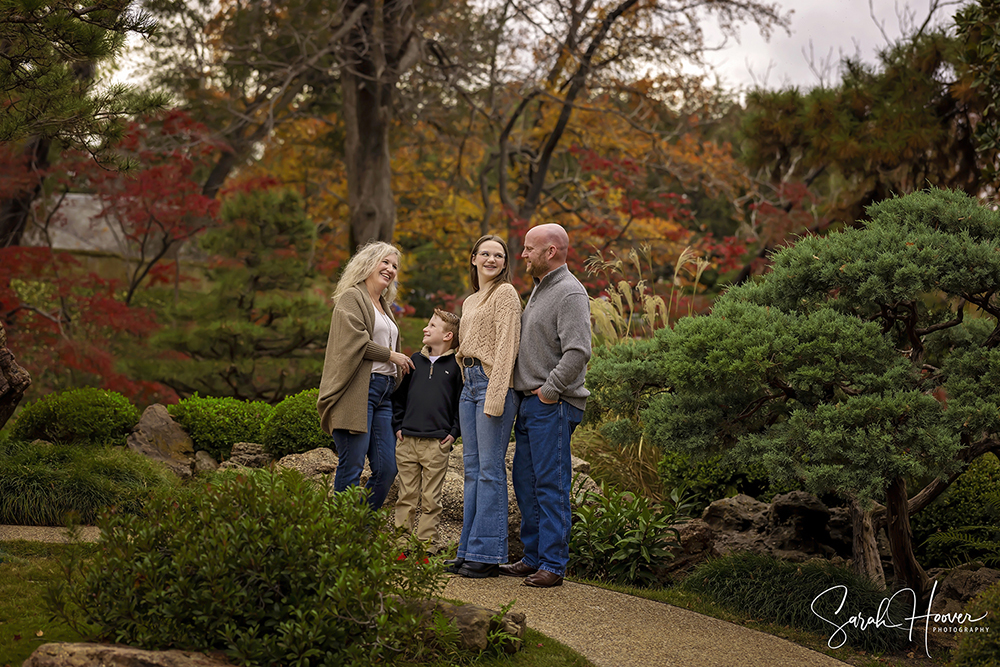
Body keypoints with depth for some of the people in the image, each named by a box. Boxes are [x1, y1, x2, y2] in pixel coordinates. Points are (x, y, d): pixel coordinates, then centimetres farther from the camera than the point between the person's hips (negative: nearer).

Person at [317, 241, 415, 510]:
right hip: (358, 390, -8)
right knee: (352, 466, -9)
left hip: (384, 392, 8)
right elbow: (355, 340, -12)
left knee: (387, 468, 0)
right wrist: (391, 355, -5)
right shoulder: (352, 298, 1)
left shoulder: (384, 306, 27)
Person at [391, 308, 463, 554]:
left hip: (437, 442, -3)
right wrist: (398, 426, 12)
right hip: (407, 440, 4)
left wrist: (454, 433, -3)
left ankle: (426, 544, 6)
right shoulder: (415, 360, 12)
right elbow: (399, 395, 19)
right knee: (406, 496, 6)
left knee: (431, 499, 0)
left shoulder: (455, 366, 1)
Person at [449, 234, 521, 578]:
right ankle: (469, 550, 11)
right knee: (472, 469, 8)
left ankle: (487, 554, -7)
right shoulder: (469, 302, 22)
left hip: (493, 382, -8)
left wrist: (496, 394, -19)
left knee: (490, 469, -8)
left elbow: (506, 345, -12)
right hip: (469, 384, 9)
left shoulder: (505, 293, -4)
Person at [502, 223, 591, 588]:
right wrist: (527, 390, 15)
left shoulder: (570, 293, -13)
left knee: (551, 485, -6)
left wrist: (550, 390, -17)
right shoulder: (539, 288, 18)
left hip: (552, 406, -10)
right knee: (525, 482, 12)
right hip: (529, 402, 10)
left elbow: (578, 351, -23)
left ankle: (553, 564, -2)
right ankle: (533, 557, 20)